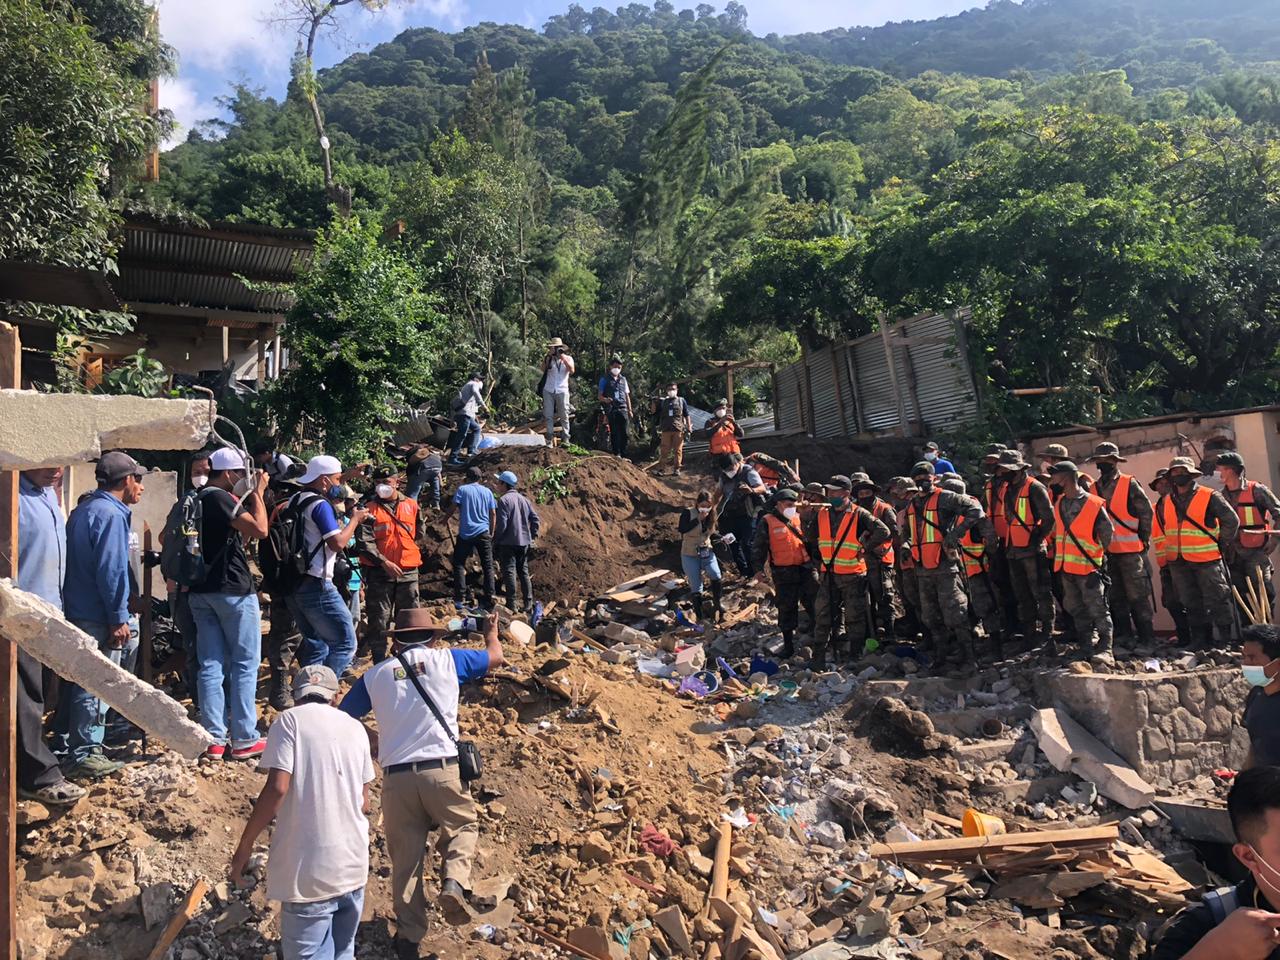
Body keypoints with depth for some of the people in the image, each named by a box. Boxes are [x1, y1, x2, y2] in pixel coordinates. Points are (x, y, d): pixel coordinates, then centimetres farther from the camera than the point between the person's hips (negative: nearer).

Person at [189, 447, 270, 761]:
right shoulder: (221, 498, -14)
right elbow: (259, 529, -22)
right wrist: (257, 494, -10)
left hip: (201, 591, 8)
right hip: (233, 590, -8)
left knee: (211, 665, 7)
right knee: (245, 664, 0)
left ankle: (214, 739, 9)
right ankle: (244, 740, 2)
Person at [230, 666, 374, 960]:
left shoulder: (290, 720, -2)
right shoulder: (355, 727, 11)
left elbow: (277, 788, -14)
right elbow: (364, 803, 12)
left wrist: (244, 846, -5)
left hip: (309, 868, -5)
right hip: (353, 864, 5)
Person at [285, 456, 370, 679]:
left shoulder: (295, 501, 15)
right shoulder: (320, 505, -12)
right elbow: (338, 543, -18)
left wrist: (346, 520, 17)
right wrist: (354, 519, -4)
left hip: (293, 584, 10)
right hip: (316, 586, -9)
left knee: (315, 643, 17)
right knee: (344, 642, -5)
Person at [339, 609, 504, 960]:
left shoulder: (375, 674, 11)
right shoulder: (445, 659, 7)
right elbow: (495, 656, 23)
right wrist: (491, 631, 43)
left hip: (396, 776, 2)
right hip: (441, 769, -1)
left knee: (405, 859, 13)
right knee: (463, 827, 23)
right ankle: (454, 881, 0)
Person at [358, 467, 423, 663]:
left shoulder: (412, 505, 8)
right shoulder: (369, 509, -1)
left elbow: (419, 535, 21)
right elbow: (364, 542, -11)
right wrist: (383, 561, -20)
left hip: (408, 572, 3)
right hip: (379, 572, -3)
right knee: (379, 620, 1)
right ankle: (379, 663, 10)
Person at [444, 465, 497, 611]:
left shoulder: (462, 490, 1)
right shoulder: (487, 491, 9)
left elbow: (452, 508, -5)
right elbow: (493, 514, 8)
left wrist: (445, 518, 14)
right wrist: (491, 533, 17)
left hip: (466, 533, -2)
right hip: (483, 533, 2)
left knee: (459, 565, 5)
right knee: (488, 567, 6)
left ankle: (460, 599, -5)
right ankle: (489, 600, 2)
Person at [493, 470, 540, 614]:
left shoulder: (504, 500, -12)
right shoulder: (524, 499, 10)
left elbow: (501, 524, -17)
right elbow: (536, 519, 9)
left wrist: (495, 540, -5)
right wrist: (532, 536, 15)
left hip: (508, 542, -7)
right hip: (524, 542, 7)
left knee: (509, 572, -3)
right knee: (524, 572, 12)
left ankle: (512, 604, -4)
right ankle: (528, 604, 14)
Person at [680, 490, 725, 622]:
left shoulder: (711, 516, 1)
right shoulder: (688, 513, -14)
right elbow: (681, 529, -29)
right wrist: (698, 519, -31)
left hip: (707, 552, 3)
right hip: (690, 555, -3)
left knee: (716, 578, -17)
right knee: (696, 587, 0)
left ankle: (718, 602, 8)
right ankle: (700, 615, 15)